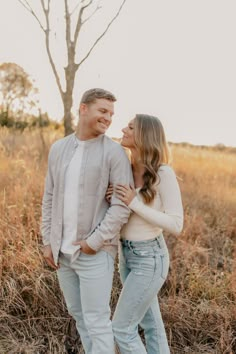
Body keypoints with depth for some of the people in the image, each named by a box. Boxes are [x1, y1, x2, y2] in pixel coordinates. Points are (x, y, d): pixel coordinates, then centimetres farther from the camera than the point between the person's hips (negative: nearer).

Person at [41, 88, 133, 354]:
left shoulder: (114, 152, -10)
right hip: (63, 251, 6)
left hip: (95, 252, -6)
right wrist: (48, 241, 5)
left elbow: (123, 205, -15)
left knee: (97, 321, 2)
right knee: (78, 313, 19)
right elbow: (50, 199, 10)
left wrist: (94, 243, -17)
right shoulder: (58, 149, 6)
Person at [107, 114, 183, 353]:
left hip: (149, 259, -7)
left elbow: (175, 225, -20)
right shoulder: (127, 170, 1)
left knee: (121, 328, 0)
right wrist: (111, 199, -9)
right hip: (128, 255, 7)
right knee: (150, 323, 20)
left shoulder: (164, 174, -20)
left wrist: (135, 204, -24)